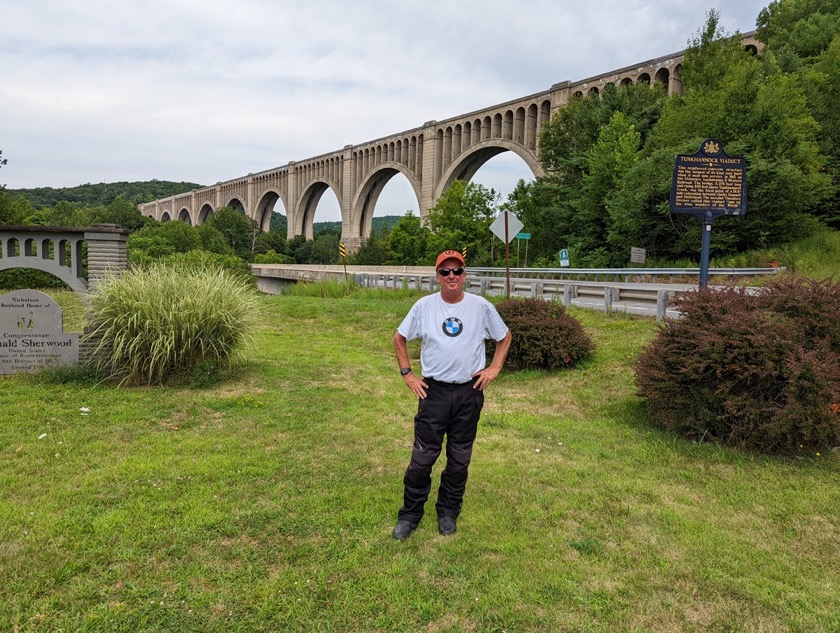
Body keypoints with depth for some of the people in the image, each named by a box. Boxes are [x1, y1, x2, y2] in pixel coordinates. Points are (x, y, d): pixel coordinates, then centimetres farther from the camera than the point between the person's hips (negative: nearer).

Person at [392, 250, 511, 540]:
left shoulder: (481, 306, -1)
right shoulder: (424, 306, -2)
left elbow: (504, 337, 13)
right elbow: (399, 338, 10)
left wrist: (494, 368, 3)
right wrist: (407, 374, 3)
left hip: (470, 391, 1)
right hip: (433, 391, -1)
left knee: (460, 458, 11)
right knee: (423, 456, 0)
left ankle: (448, 513, 29)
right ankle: (409, 515, 15)